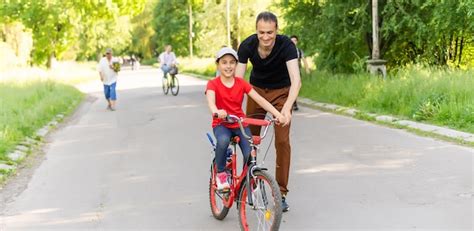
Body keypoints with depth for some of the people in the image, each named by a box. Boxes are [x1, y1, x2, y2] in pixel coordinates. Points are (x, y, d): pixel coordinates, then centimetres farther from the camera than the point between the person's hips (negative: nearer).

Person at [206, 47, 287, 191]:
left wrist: (278, 114, -23)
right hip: (221, 124, -2)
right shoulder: (213, 84, -8)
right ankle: (221, 174, -14)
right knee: (223, 140, -37)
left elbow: (260, 100, -9)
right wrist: (216, 112, -54)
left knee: (250, 155, -19)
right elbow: (211, 100, -30)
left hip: (240, 124, 3)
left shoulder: (241, 83, 0)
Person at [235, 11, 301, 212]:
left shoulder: (286, 45, -30)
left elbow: (296, 80, -39)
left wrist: (287, 107, -55)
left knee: (282, 141, -11)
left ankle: (281, 193, -2)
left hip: (281, 91, -2)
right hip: (257, 89, 2)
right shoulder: (247, 45, -24)